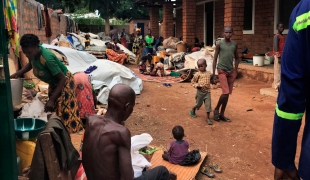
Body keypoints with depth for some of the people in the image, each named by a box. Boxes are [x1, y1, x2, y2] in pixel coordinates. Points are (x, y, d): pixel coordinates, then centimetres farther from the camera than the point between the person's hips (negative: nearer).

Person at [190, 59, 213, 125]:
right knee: (198, 104, 12)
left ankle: (208, 118, 3)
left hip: (207, 92, 2)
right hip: (200, 92, -2)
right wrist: (197, 85, -15)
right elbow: (193, 82, -1)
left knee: (208, 104, -4)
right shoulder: (197, 74, -7)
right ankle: (193, 110, 43)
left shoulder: (209, 73, 4)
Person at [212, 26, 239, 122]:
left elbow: (236, 58, 16)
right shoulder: (219, 44, -5)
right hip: (222, 71, -4)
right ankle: (216, 109, 9)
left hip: (231, 71, 5)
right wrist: (213, 75, -6)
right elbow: (215, 59, -3)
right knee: (225, 92, -14)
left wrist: (235, 70, 5)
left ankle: (222, 114, 19)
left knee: (227, 94, 7)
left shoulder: (234, 45, 6)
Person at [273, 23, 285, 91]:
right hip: (278, 56, -9)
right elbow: (275, 47, -16)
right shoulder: (276, 36, -9)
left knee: (282, 71, 10)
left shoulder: (282, 36, 18)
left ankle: (280, 85, 16)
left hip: (283, 55, 9)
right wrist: (278, 57, -21)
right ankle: (277, 86, -3)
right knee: (278, 71, -6)